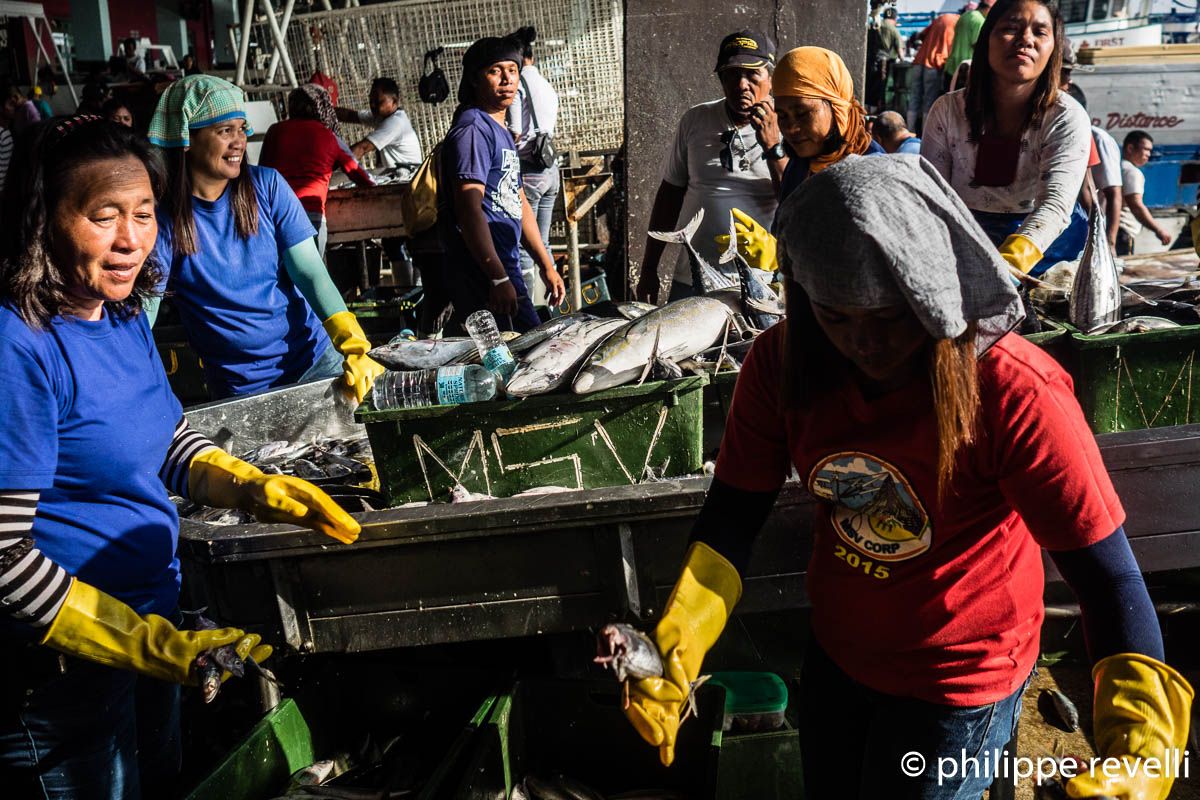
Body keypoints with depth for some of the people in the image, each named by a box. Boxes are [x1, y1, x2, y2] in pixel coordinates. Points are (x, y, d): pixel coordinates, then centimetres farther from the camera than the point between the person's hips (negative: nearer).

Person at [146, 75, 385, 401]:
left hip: (316, 359, 2)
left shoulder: (267, 185, -2)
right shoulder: (163, 219, -8)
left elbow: (310, 272, -6)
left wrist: (354, 346, -19)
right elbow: (141, 311, -13)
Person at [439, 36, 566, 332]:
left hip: (505, 266, 10)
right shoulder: (473, 129, -11)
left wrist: (547, 267, 23)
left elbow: (519, 204, 25)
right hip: (483, 273, -10)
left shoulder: (501, 132, 21)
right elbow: (468, 208, -20)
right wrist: (499, 279, -25)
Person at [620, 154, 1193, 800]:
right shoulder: (783, 363, -17)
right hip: (833, 658, 5)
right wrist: (673, 655, -24)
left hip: (957, 686, -4)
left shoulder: (1014, 395, -29)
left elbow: (1106, 577, -28)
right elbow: (734, 514, -12)